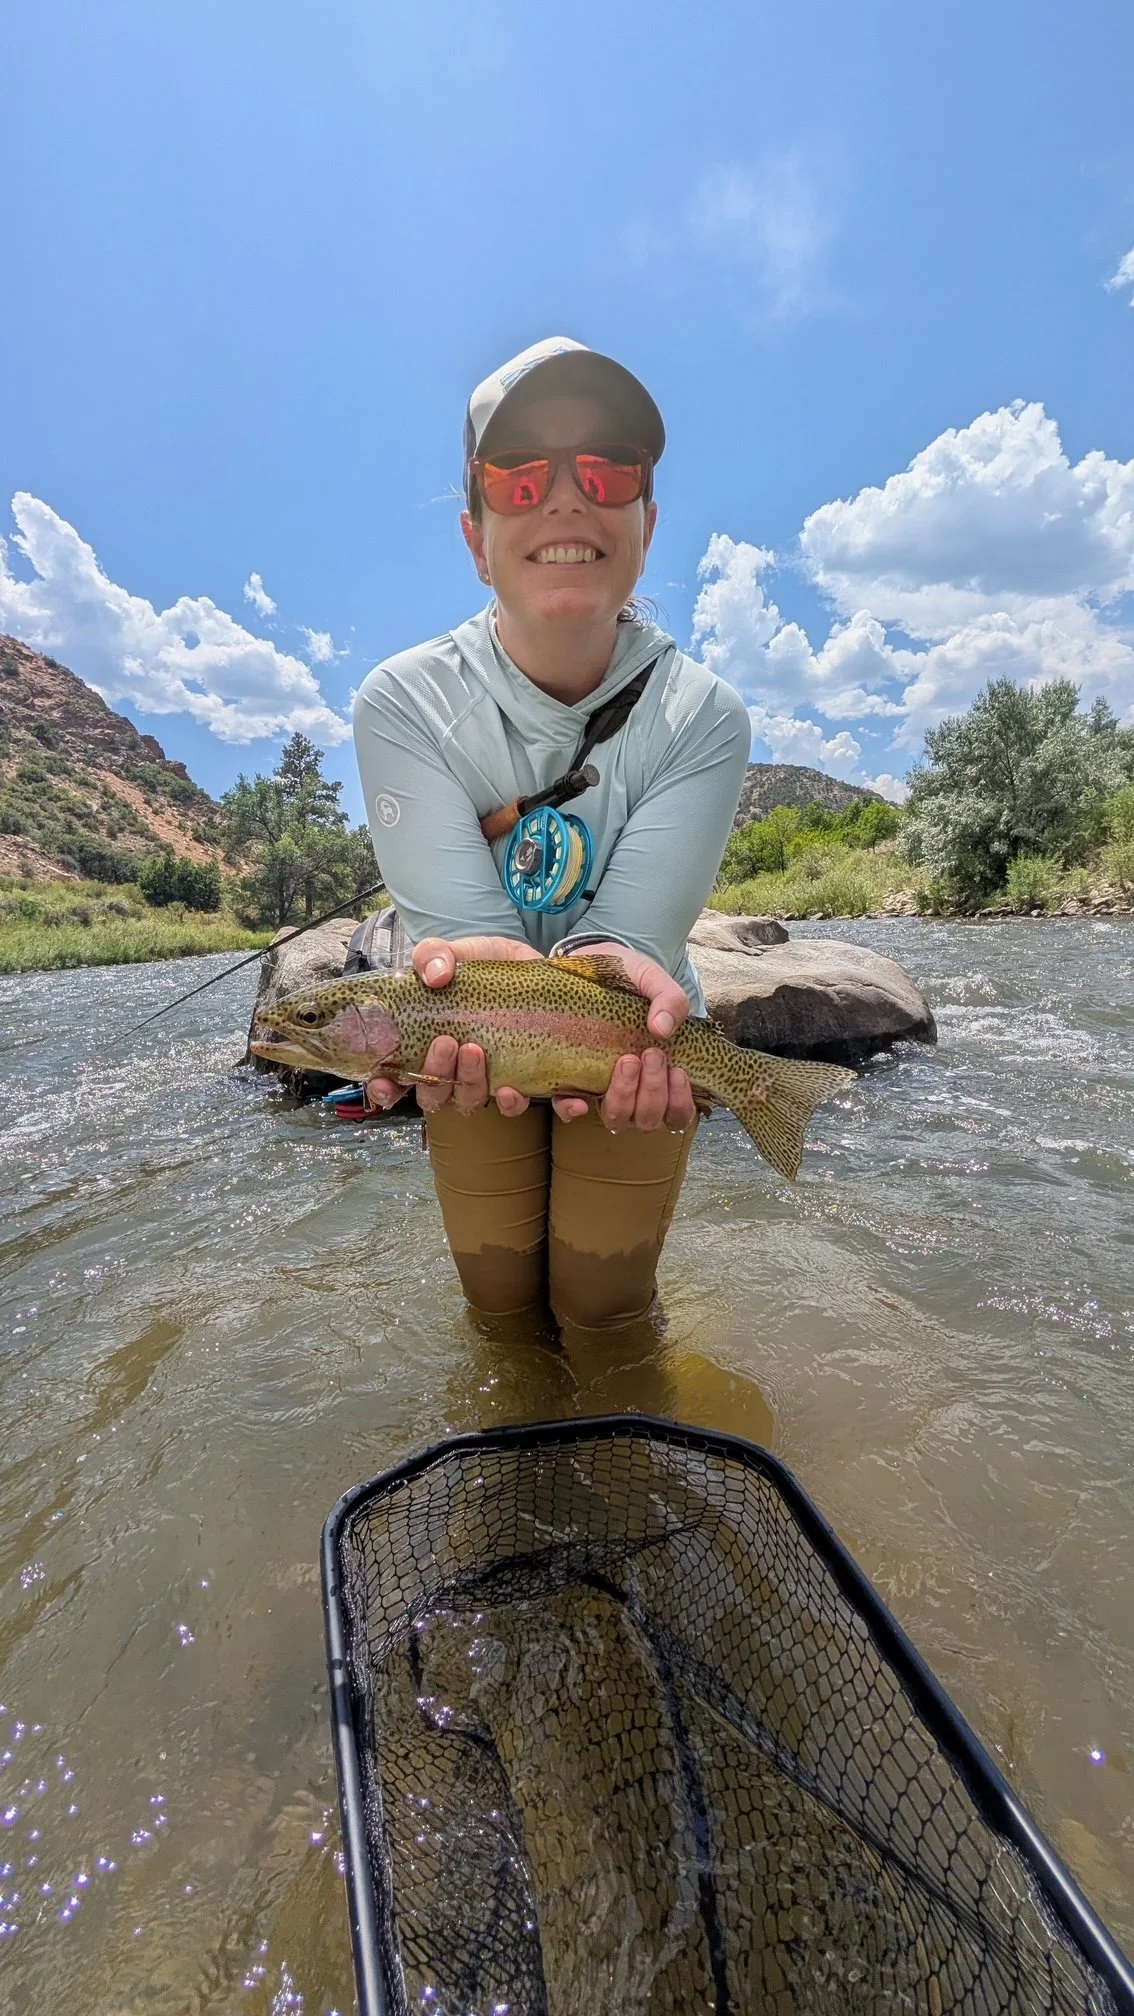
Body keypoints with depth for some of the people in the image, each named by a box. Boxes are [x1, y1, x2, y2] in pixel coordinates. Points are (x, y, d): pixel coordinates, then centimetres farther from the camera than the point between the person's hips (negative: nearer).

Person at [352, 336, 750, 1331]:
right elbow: (456, 918, -27)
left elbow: (631, 926, -26)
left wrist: (602, 967, -50)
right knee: (501, 1297, 18)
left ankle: (611, 1255, 49)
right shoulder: (403, 704, -17)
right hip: (475, 1046, 1)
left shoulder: (703, 716, -17)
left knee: (601, 1304, 14)